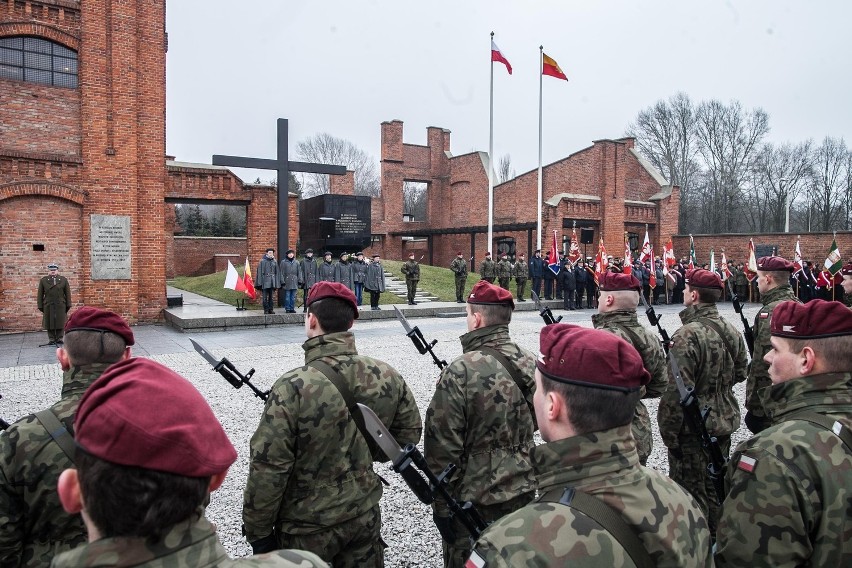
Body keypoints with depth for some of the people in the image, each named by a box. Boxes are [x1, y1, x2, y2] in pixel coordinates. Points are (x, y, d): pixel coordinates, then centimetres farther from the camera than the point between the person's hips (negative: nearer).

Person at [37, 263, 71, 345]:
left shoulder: (63, 279, 8)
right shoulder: (43, 280, 8)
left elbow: (68, 293, 6)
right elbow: (40, 295, 6)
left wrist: (68, 305, 1)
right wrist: (40, 306, 1)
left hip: (60, 306, 0)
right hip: (48, 306, 0)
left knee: (60, 322, 2)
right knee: (49, 323, 2)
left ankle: (59, 338, 10)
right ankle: (51, 339, 9)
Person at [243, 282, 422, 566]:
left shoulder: (292, 388, -25)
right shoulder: (387, 376, -10)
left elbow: (267, 469, -21)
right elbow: (410, 431, 4)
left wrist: (258, 534, -8)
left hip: (308, 528, -4)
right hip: (366, 515, 4)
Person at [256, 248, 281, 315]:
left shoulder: (274, 261, 10)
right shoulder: (263, 261, -1)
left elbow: (277, 273, 13)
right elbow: (260, 272, -3)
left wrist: (277, 283, 8)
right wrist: (260, 282, -8)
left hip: (272, 282, 3)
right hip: (265, 282, -3)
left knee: (272, 297, 6)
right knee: (265, 297, -1)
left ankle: (271, 309, 14)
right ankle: (266, 310, 7)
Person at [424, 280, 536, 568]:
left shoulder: (460, 372, -22)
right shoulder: (531, 363, -4)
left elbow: (443, 445, -18)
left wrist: (441, 504, -8)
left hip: (473, 500, -5)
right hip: (524, 491, 6)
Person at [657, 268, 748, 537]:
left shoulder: (687, 336, -23)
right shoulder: (731, 331, 2)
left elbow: (677, 391, -24)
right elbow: (741, 373, 15)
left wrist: (669, 433, -15)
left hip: (693, 428, -8)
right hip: (724, 422, 8)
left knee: (691, 493, 6)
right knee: (715, 487, 22)